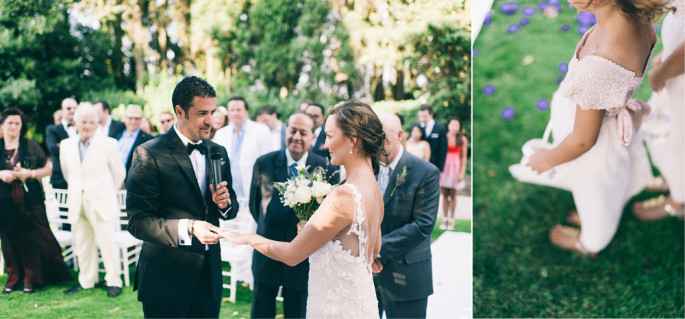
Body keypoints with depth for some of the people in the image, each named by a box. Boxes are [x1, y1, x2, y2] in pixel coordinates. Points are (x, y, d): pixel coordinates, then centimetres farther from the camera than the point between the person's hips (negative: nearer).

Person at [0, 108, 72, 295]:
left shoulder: (31, 147, 4)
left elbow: (48, 169, 5)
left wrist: (30, 173, -10)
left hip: (30, 202, -1)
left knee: (32, 239, 0)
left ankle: (30, 279, 13)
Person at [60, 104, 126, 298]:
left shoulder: (108, 144, -5)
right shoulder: (66, 145, 6)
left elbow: (119, 173, 3)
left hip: (101, 203, -4)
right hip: (77, 204, 4)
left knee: (107, 241, -3)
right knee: (82, 243, 10)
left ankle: (114, 281, 8)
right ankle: (86, 280, 23)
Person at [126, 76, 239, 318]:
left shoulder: (218, 152, 9)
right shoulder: (149, 155, -11)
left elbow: (231, 209, 15)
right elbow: (138, 222, -15)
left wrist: (225, 203, -8)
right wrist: (188, 228, -28)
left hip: (209, 275, 6)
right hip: (166, 279, -5)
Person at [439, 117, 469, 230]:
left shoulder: (463, 139, 2)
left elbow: (463, 157, 3)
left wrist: (462, 172, -3)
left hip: (455, 167, -1)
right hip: (444, 167, 1)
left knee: (453, 194, 4)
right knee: (444, 194, 3)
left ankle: (451, 220, 12)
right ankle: (445, 219, 11)